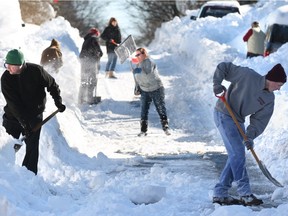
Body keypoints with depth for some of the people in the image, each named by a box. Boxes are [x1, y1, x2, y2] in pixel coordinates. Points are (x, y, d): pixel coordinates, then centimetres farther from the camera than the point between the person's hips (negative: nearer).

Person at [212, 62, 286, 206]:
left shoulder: (269, 99, 1)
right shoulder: (248, 75, -17)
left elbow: (259, 120, -2)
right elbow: (223, 67, -10)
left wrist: (250, 136, -16)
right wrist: (217, 84, -21)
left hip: (238, 121, 8)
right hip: (223, 114, -8)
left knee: (236, 156, 5)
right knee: (238, 152, -14)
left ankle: (220, 194, 11)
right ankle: (245, 194, -15)